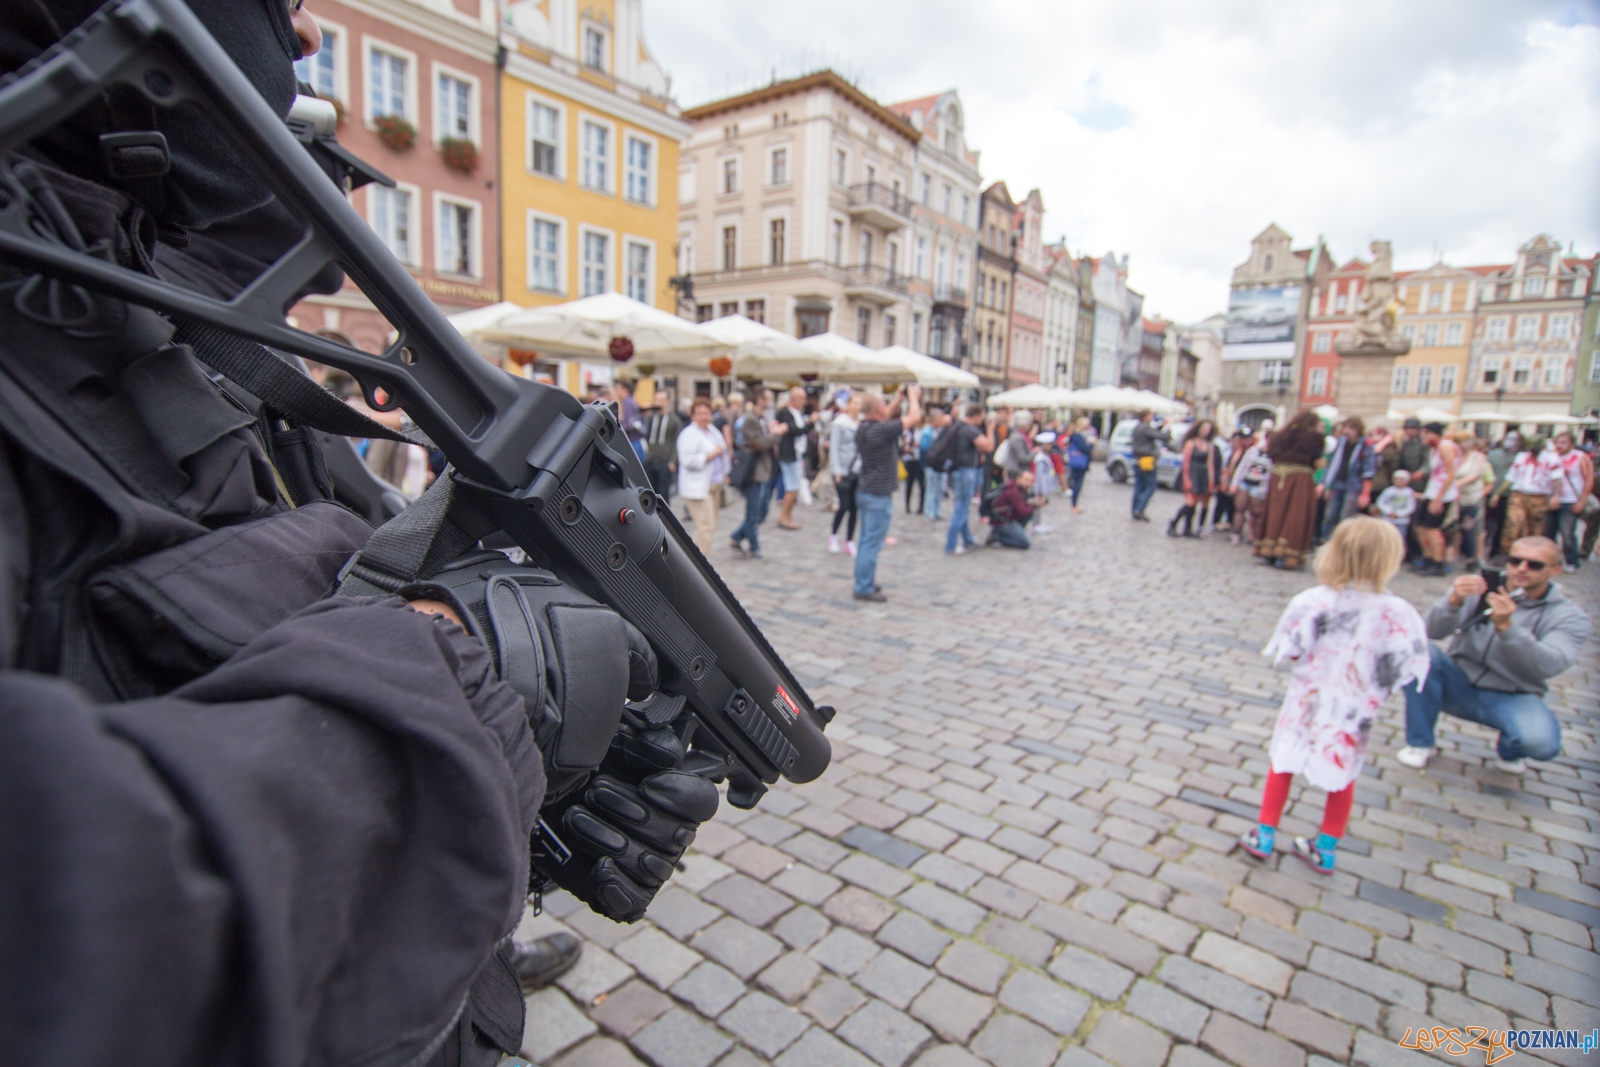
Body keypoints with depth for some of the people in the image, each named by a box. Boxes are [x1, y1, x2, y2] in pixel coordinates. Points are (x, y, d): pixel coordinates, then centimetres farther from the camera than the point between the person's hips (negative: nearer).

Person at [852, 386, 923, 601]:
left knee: (867, 541, 16)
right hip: (879, 496, -9)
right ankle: (864, 588, 1)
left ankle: (864, 582, 25)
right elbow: (915, 417, -16)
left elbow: (884, 417, 25)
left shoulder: (863, 427, 4)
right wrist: (913, 395, 1)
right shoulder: (881, 430, -21)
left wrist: (899, 399, 19)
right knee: (872, 543, -4)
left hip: (865, 492, 9)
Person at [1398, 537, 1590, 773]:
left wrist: (1506, 626, -39)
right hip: (1459, 685, 1)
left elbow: (1548, 666, -24)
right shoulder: (1479, 588, -4)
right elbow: (1434, 631, -17)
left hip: (1512, 699, 0)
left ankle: (1508, 750, 10)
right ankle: (1420, 743, -11)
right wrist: (1454, 601, -36)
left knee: (1541, 741, -32)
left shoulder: (1569, 617, -5)